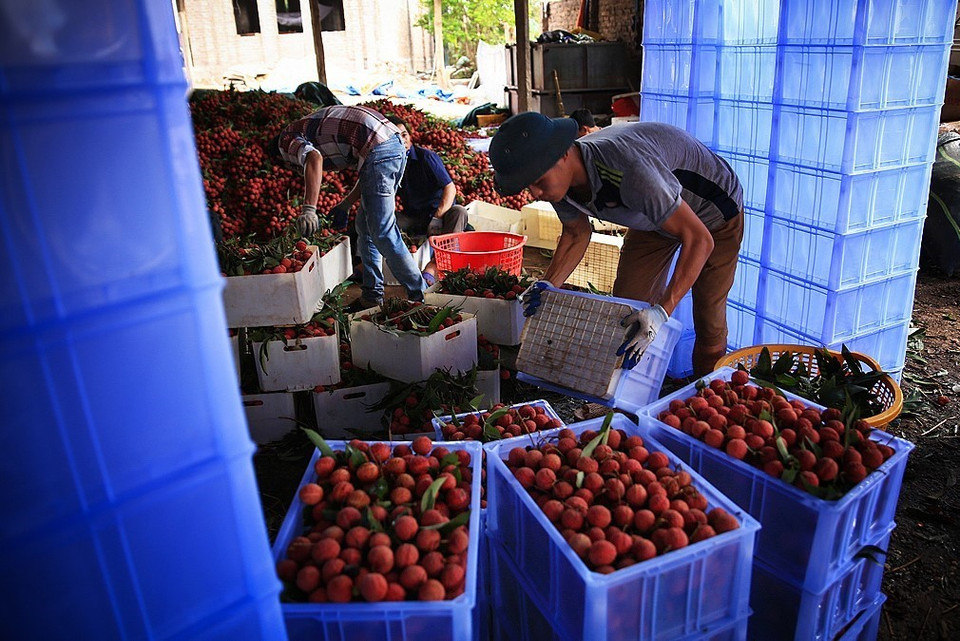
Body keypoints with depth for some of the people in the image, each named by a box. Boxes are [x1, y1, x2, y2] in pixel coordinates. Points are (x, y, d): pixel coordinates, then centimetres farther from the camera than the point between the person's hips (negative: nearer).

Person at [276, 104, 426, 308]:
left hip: (379, 151, -10)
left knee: (382, 232, -3)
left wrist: (308, 210, -25)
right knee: (365, 225, 17)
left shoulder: (288, 138, 8)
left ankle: (418, 293, 2)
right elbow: (368, 170, 26)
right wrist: (345, 206, 27)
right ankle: (372, 294, 21)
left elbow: (314, 159, -19)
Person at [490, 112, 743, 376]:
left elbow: (699, 239, -43)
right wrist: (548, 285, -16)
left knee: (707, 317, -1)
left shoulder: (627, 168, -45)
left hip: (713, 213, -6)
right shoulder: (559, 178, -21)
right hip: (655, 214, 6)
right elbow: (576, 234, -1)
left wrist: (663, 310, -51)